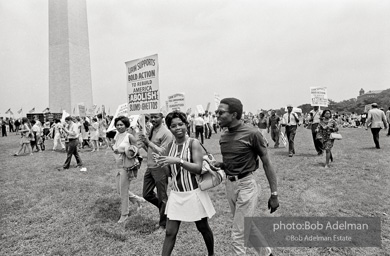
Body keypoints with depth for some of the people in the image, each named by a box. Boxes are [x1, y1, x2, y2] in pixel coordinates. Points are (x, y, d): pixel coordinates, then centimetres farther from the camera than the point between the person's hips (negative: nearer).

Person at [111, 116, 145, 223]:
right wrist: (114, 149, 1)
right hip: (120, 166, 8)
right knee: (119, 190, 15)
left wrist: (130, 152, -26)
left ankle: (124, 214, 20)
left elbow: (136, 151, -9)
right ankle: (138, 199, 34)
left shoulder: (129, 137, -13)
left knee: (123, 191, 1)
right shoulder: (116, 136, 8)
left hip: (128, 166, -8)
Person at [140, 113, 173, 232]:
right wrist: (143, 144, -5)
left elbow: (163, 152, -20)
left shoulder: (166, 133, -14)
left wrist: (148, 142, -22)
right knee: (147, 194, 16)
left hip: (160, 168, -8)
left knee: (162, 197, 5)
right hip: (150, 167, 8)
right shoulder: (151, 130, 10)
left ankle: (163, 224, 22)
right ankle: (164, 208, 39)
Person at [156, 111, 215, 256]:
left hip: (194, 193, -4)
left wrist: (178, 160, -29)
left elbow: (198, 168, -20)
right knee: (170, 232, 5)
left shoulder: (193, 143, -11)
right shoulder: (171, 146, 4)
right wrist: (163, 162, -5)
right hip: (176, 194, 4)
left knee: (203, 228, 16)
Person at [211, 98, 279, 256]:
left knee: (238, 235, 0)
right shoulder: (223, 137, 4)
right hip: (229, 184, 7)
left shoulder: (252, 134, -16)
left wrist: (274, 194, -10)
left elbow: (266, 163, -11)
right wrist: (220, 165, -4)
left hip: (246, 185, -7)